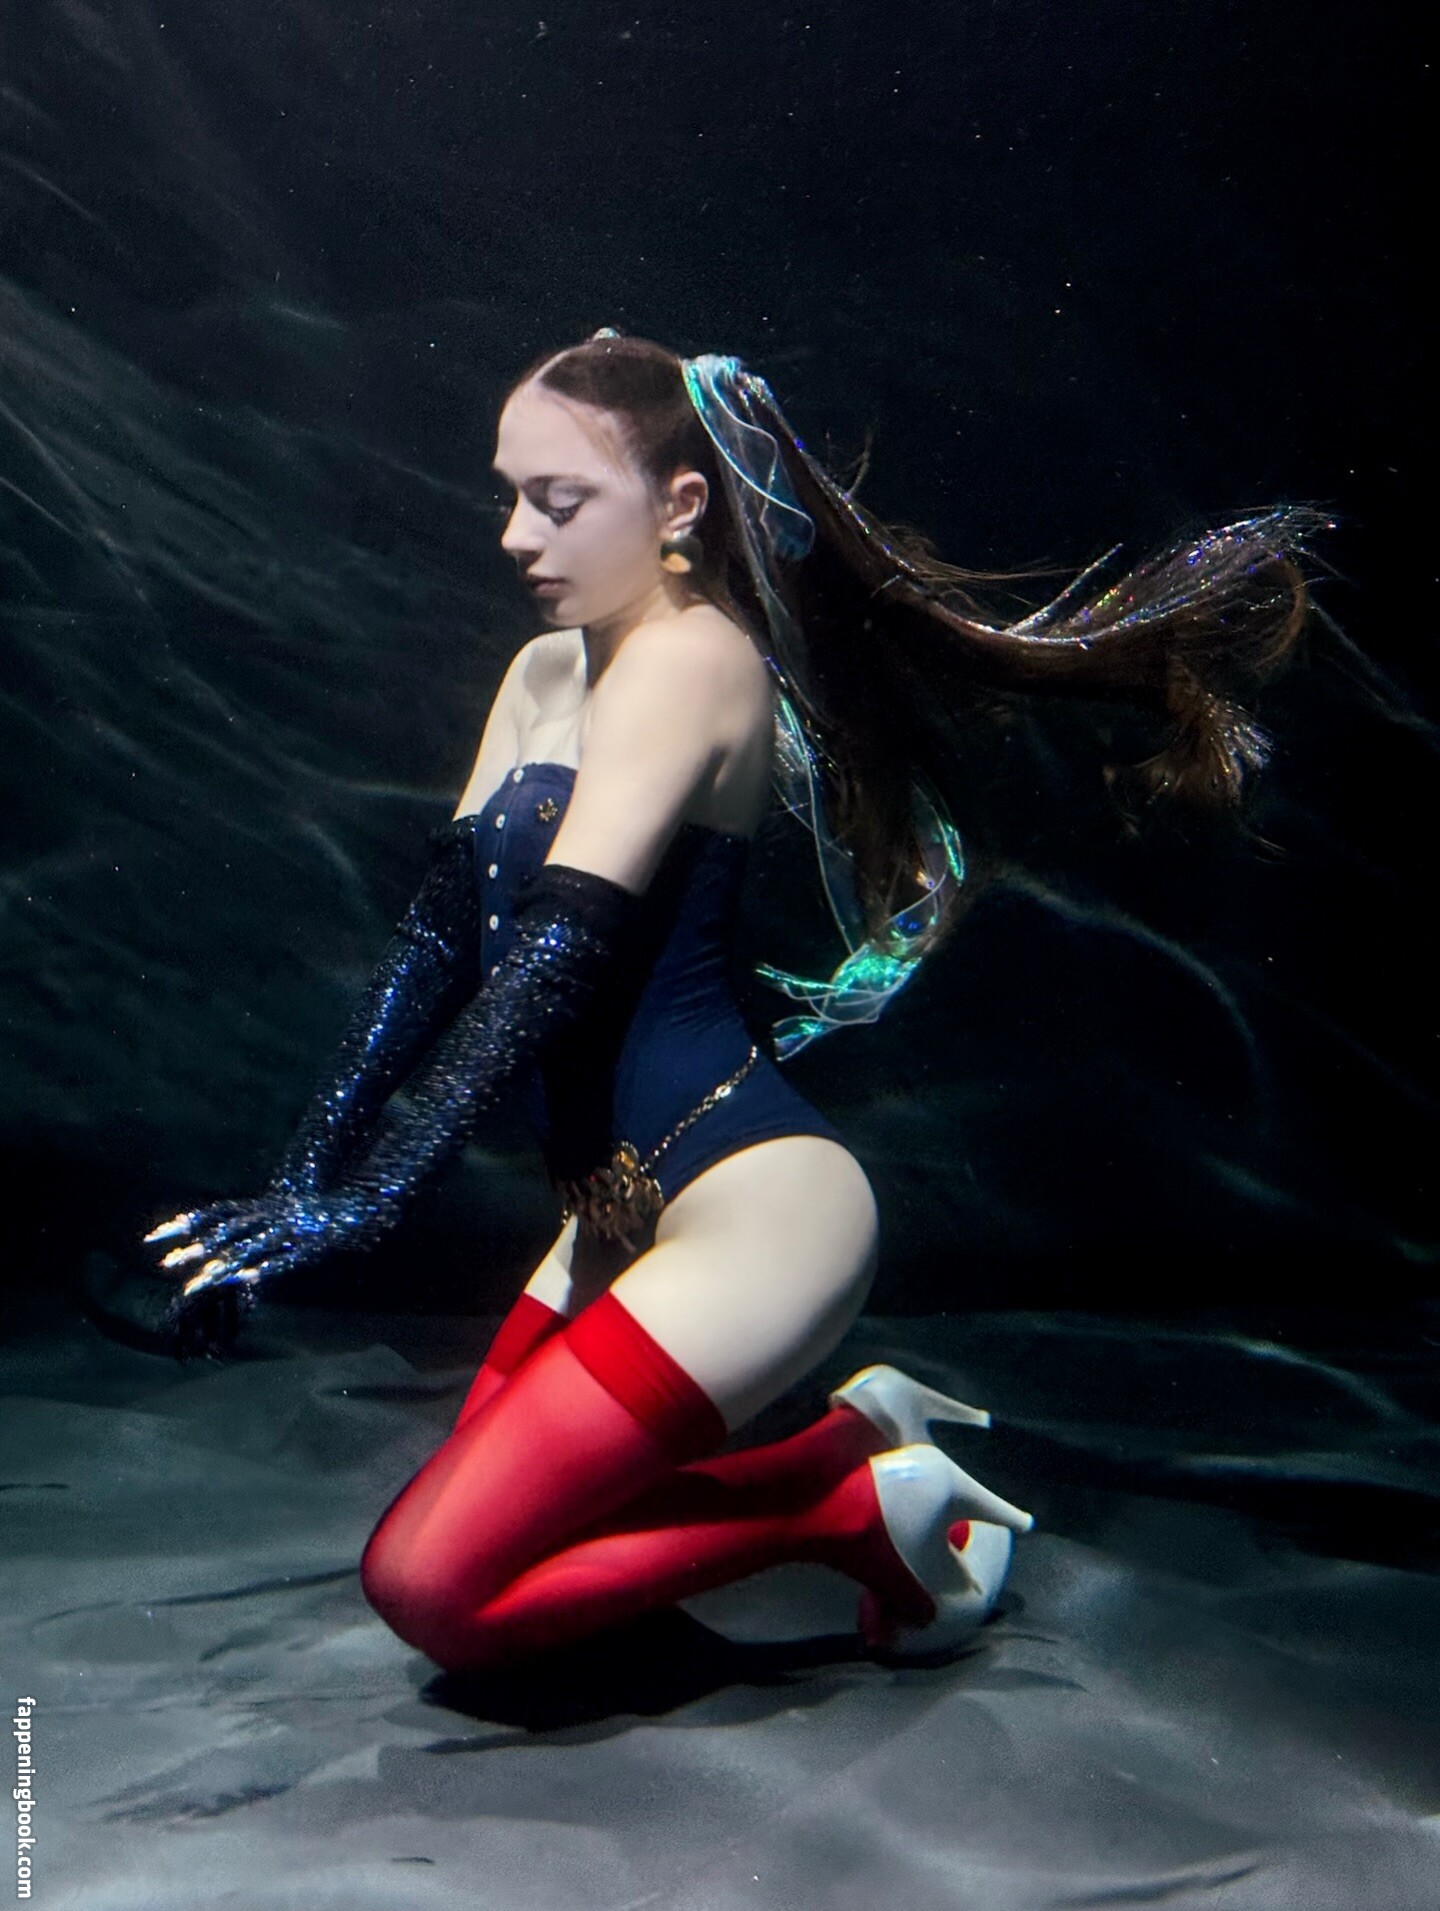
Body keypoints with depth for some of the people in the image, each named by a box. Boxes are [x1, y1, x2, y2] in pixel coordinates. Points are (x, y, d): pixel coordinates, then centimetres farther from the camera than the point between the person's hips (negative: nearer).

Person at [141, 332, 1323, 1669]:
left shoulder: (691, 658, -15)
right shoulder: (546, 673, 12)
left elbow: (563, 951, -23)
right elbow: (442, 929, 9)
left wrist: (366, 1195, -24)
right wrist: (308, 1166, 3)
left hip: (752, 1208, -10)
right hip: (624, 1206, 10)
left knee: (431, 1585, -8)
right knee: (478, 1510, 17)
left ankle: (855, 1507, 3)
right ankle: (858, 1437, 18)